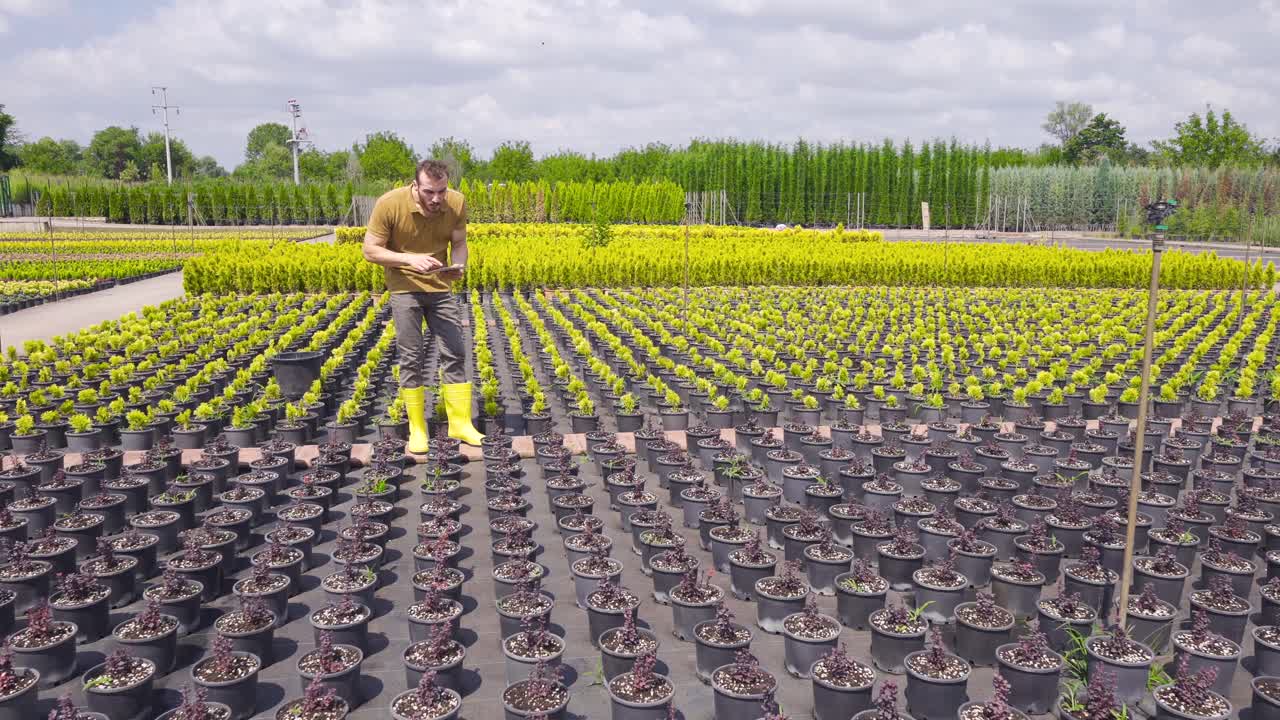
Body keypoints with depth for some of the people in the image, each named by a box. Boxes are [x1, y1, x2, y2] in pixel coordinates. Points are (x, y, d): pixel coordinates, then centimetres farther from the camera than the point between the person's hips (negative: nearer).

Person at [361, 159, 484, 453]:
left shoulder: (457, 203, -14)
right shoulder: (389, 204, -22)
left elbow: (459, 244, -1)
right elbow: (371, 251, -14)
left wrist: (458, 266, -24)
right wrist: (410, 259, -28)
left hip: (441, 286, 3)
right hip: (405, 287, -3)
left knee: (455, 353, 3)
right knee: (411, 359, -1)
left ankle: (461, 423, 13)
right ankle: (417, 429, 11)